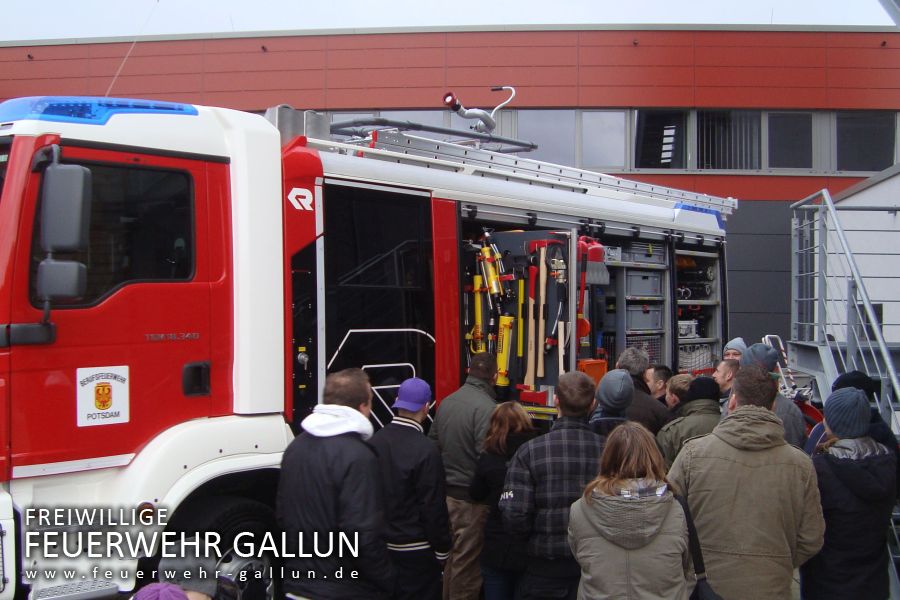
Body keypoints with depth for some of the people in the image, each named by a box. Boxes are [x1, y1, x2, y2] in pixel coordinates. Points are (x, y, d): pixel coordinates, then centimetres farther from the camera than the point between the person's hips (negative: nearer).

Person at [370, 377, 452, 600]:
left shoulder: (375, 441, -4)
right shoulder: (425, 451, -22)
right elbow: (434, 507, -17)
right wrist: (442, 551, -5)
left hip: (382, 545, 6)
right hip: (416, 549, -6)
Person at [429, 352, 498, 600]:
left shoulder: (446, 402, 6)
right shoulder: (486, 407, -18)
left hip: (445, 493, 7)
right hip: (470, 498, -7)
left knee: (449, 556, 19)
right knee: (467, 563, 4)